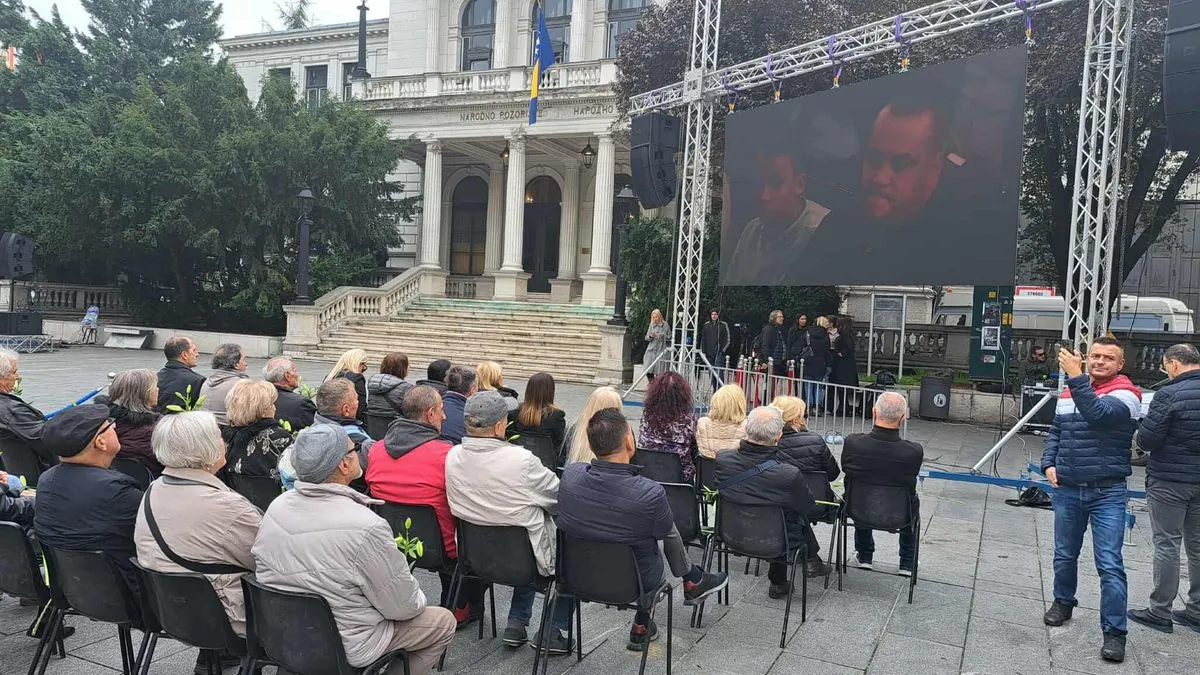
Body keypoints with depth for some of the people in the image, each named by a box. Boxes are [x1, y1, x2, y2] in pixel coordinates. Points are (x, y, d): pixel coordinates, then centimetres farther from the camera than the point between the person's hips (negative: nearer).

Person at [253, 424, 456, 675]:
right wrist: (418, 600, 3)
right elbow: (403, 606, -19)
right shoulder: (366, 528, -31)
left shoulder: (276, 507, -9)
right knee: (443, 621, 13)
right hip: (344, 648, -7)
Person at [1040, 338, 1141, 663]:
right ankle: (1063, 602, 38)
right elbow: (1055, 432, 17)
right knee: (1064, 555, 18)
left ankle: (1114, 632, 3)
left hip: (1107, 493, -5)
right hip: (1067, 490, 5)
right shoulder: (1070, 391, 9)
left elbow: (1097, 414, -30)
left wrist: (1076, 377, -34)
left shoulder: (1125, 394, -10)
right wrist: (1048, 464, 4)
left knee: (1110, 565, -6)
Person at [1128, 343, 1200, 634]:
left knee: (1167, 545, 2)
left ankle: (1160, 612, 10)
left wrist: (1144, 424, 2)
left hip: (1169, 481, -6)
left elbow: (1146, 440, -18)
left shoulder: (1169, 394, -18)